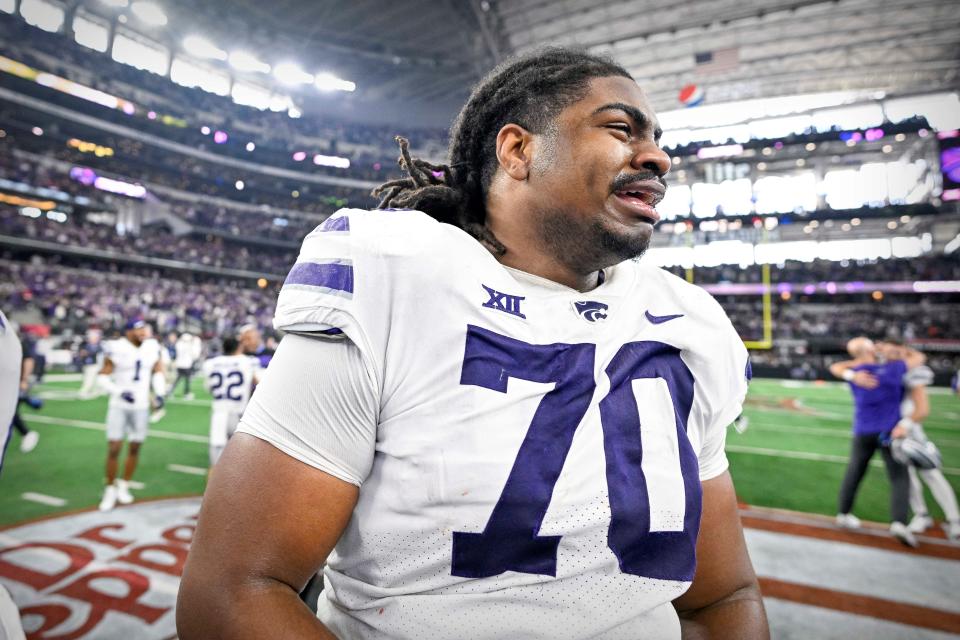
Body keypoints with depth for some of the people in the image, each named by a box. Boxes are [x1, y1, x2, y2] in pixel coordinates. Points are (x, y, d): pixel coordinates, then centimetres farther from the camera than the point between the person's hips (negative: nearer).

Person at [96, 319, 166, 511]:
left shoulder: (152, 348, -1)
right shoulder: (116, 349, -12)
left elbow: (157, 372, 10)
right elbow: (102, 377, -8)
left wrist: (159, 393, -3)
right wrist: (120, 392, -21)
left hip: (141, 407, 3)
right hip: (119, 406, -3)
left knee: (135, 448, 9)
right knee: (114, 449, -2)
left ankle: (124, 486, 27)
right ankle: (110, 489, 16)